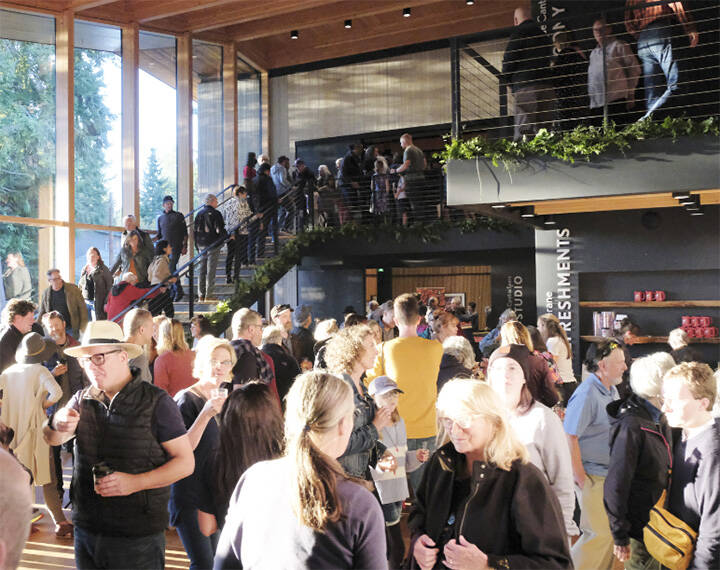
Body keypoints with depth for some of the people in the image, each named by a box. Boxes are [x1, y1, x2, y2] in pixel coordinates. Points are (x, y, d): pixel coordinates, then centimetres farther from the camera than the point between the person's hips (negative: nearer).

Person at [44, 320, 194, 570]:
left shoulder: (156, 401, -10)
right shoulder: (82, 399, 6)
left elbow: (186, 462, -10)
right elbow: (52, 439, -4)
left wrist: (136, 482, -22)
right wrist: (57, 424, -27)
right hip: (86, 530, 4)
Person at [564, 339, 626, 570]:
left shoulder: (612, 391, 9)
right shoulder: (586, 394, -18)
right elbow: (570, 438, -20)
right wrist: (581, 479, -17)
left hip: (611, 475, 8)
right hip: (592, 477, -8)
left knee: (611, 531, 13)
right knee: (598, 534, -6)